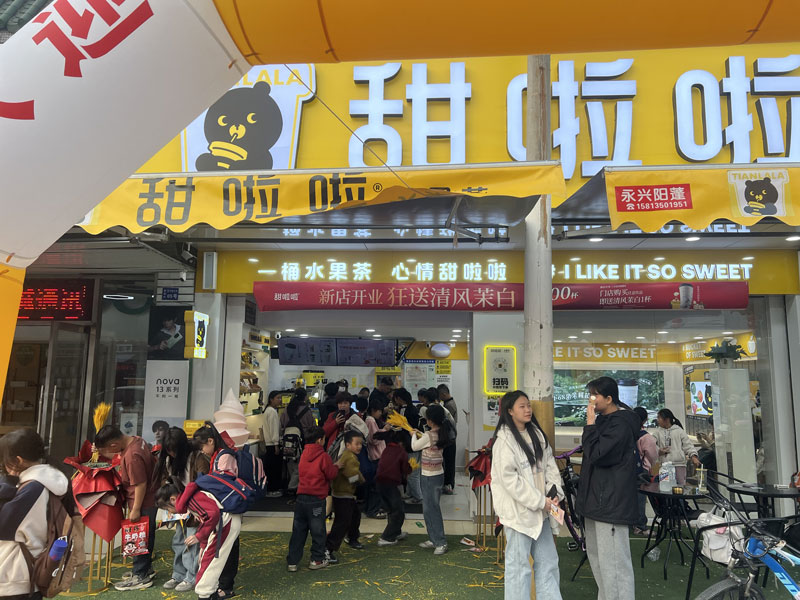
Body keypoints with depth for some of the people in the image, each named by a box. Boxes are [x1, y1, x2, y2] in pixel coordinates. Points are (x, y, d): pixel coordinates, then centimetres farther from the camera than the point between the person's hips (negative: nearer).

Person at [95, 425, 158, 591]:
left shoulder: (132, 456, -30)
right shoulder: (136, 440, -2)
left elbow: (140, 485, -26)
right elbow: (119, 457, 19)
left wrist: (136, 510, -19)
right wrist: (101, 452, 6)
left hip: (143, 504, -10)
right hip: (150, 500, 10)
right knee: (145, 536, 21)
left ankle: (141, 577, 17)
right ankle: (146, 568, 36)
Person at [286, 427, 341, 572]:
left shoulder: (304, 454, 8)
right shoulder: (323, 456, -13)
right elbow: (331, 474, -7)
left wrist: (332, 466, 17)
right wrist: (336, 466, 12)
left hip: (301, 497, 6)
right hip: (316, 499, -6)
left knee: (298, 530, 11)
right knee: (318, 530, 9)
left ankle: (292, 561, 14)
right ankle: (317, 560, 17)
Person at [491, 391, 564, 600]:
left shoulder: (537, 434, 9)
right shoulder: (504, 440, -14)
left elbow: (550, 465, 10)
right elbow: (509, 479, -19)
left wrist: (555, 493, -5)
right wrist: (539, 501, -17)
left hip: (540, 510, 7)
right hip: (518, 510, -7)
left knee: (548, 561, 16)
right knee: (519, 564, 2)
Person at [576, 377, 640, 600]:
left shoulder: (620, 424, -16)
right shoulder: (605, 420, 14)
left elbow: (595, 454, -22)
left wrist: (590, 423, -17)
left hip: (611, 501, -11)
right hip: (597, 498, 11)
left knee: (612, 560, -6)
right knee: (596, 555, 19)